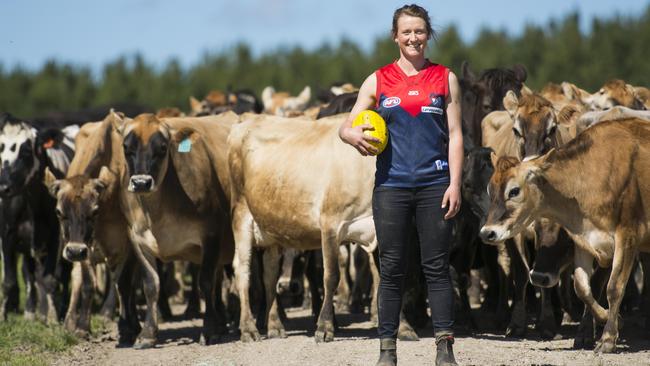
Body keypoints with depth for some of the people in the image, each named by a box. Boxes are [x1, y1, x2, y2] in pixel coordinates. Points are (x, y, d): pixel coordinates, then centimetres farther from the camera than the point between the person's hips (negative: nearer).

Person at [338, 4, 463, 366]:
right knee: (392, 269, 2)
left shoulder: (445, 78, 8)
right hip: (391, 184, 1)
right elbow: (346, 126, 9)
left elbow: (455, 135, 6)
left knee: (437, 267, -1)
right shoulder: (378, 81, 8)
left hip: (435, 184, -1)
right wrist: (354, 136, -15)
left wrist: (455, 184, -4)